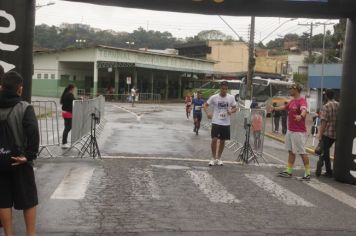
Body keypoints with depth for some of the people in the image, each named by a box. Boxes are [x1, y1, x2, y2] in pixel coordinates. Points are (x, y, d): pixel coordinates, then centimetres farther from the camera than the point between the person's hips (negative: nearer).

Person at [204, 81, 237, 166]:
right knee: (214, 140, -10)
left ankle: (219, 158, 24)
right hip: (216, 122, -2)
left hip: (226, 123, 2)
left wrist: (231, 111, -15)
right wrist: (207, 113, -14)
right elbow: (206, 105, 4)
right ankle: (214, 158, 7)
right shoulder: (214, 97, -6)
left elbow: (235, 108, 8)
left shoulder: (231, 97, -1)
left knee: (222, 141, 9)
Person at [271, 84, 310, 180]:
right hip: (290, 130, 9)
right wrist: (274, 108, 45)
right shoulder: (292, 101, 12)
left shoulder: (302, 100, -16)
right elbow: (284, 107, 32)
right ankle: (288, 171, 22)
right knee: (291, 151, 14)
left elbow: (304, 110, -37)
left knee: (302, 152, -4)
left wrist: (301, 116, -58)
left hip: (299, 132, -9)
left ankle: (307, 173, 4)